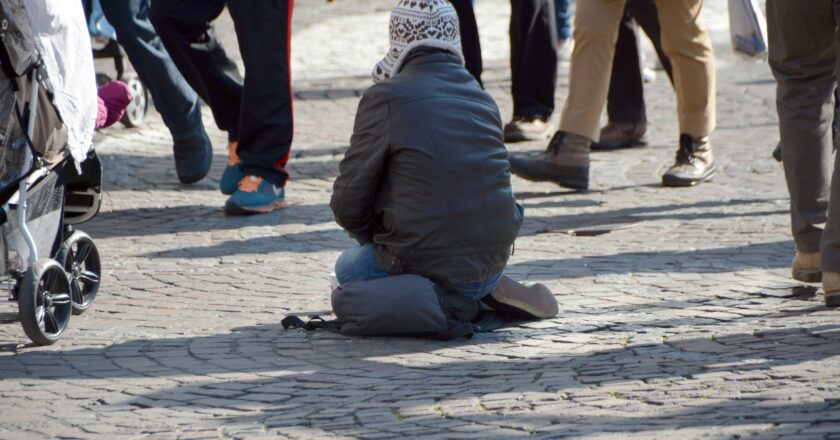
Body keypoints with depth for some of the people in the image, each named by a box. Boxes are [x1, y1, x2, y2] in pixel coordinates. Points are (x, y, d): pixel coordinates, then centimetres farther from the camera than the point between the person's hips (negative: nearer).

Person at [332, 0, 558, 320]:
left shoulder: (384, 98, -11)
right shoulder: (482, 98, 5)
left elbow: (348, 205, -7)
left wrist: (379, 242, 15)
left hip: (424, 263, -6)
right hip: (493, 259, 6)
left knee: (347, 267, 23)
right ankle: (490, 289, 11)